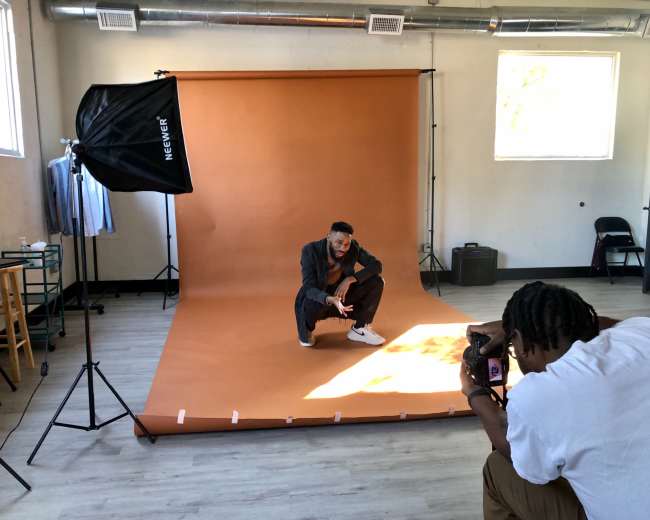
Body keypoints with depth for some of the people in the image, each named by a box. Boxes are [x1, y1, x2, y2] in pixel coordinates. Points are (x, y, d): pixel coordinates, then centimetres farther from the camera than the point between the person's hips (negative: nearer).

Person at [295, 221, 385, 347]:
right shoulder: (310, 250, -25)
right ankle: (306, 331, -2)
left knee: (376, 281, -16)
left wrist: (350, 279, -29)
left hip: (342, 299, 4)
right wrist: (331, 300, -50)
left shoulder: (353, 247, -14)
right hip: (318, 299, -3)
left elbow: (376, 265, -15)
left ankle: (359, 329, 1)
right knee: (311, 304, -40)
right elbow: (309, 288, -30)